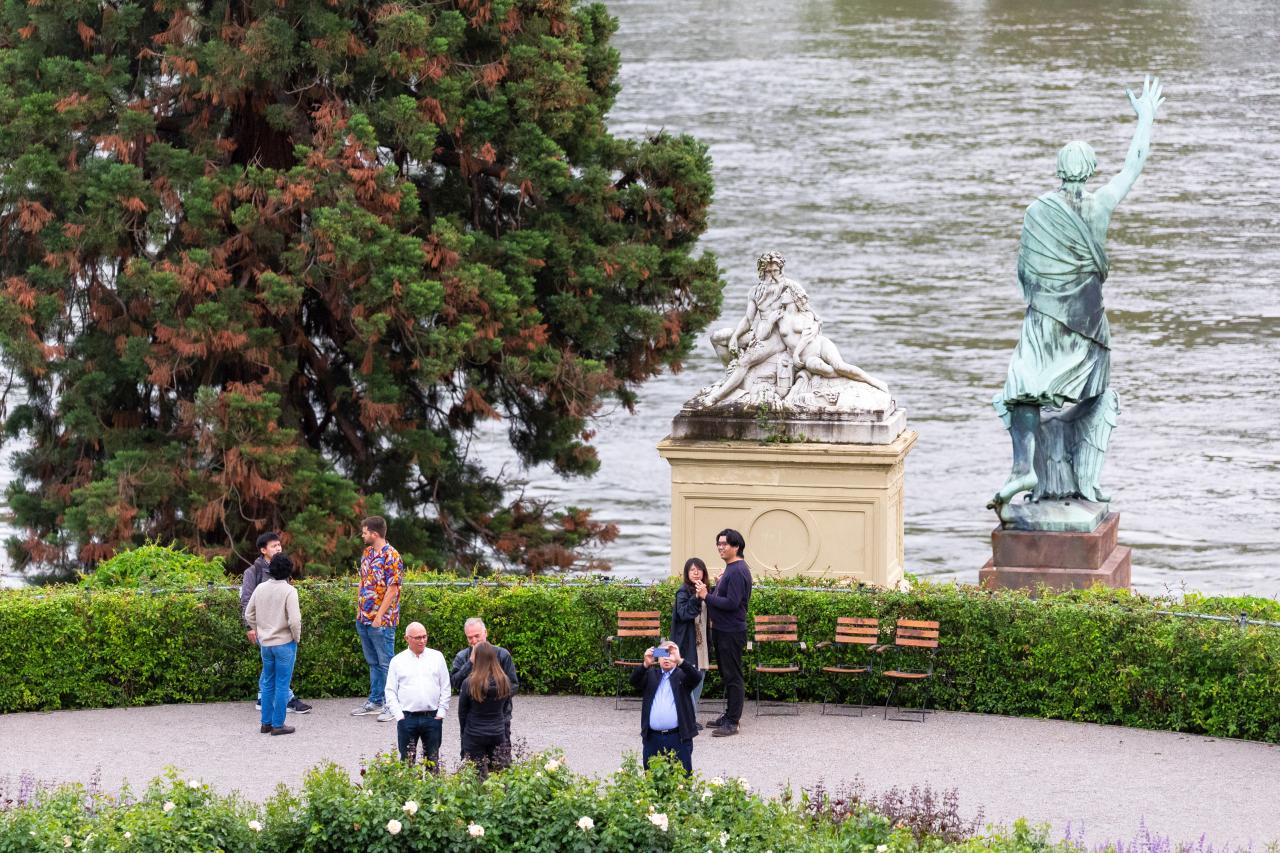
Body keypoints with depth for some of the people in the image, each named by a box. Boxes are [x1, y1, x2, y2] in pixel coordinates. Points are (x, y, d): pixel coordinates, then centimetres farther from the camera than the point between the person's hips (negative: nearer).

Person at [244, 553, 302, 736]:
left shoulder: (260, 588, 2)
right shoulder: (289, 591, -15)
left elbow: (249, 614, 10)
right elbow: (294, 620, -21)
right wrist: (296, 638, -5)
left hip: (265, 643, 5)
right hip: (284, 643, -5)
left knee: (267, 684, 15)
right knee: (282, 685, 2)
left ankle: (266, 722, 19)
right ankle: (278, 725, 4)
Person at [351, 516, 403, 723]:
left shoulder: (391, 557, -15)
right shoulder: (367, 553, 11)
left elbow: (392, 589, -17)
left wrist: (379, 616, -18)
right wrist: (359, 609, 12)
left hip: (381, 620, -8)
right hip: (364, 618, 8)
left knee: (386, 663, -3)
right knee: (373, 662, 16)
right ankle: (375, 701, 24)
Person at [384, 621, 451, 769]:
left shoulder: (437, 657, 7)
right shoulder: (397, 661, 4)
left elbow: (445, 687, 8)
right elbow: (390, 692, 4)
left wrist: (441, 712, 0)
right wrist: (399, 716, -5)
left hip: (433, 717, 1)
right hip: (407, 717, -1)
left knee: (433, 761, 6)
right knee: (407, 761, 0)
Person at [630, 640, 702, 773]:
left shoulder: (683, 674, 5)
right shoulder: (650, 674, 12)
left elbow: (697, 678, -14)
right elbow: (634, 681, -4)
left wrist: (680, 661, -29)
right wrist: (646, 664, -23)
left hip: (679, 738, -2)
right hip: (653, 738, 2)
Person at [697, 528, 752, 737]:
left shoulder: (737, 571, -19)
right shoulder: (731, 569, 14)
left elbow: (732, 603, -26)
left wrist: (707, 596, -20)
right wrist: (710, 590, 6)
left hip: (732, 632, -11)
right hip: (723, 630, 11)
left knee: (733, 676, -5)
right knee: (727, 674, 17)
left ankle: (732, 722, -2)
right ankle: (729, 715, 27)